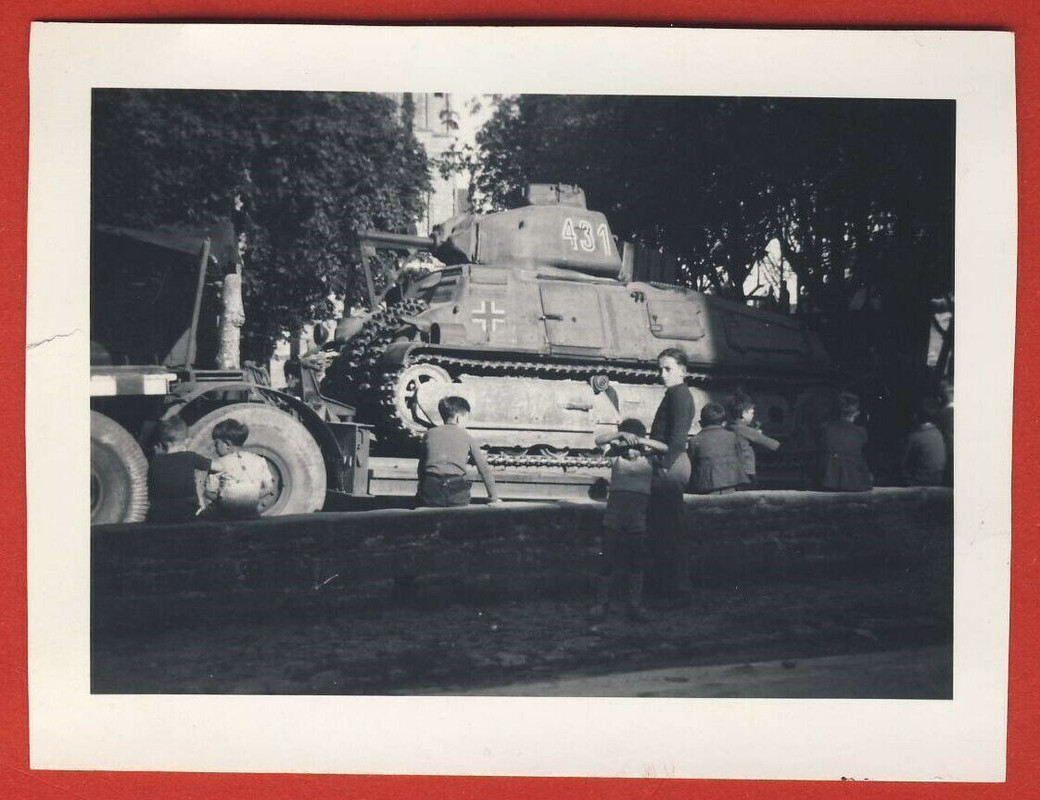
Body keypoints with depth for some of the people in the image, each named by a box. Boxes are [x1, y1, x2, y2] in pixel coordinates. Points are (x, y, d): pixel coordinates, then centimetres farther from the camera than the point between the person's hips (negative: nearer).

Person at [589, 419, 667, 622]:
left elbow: (664, 448, -6)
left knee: (637, 559, 1)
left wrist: (642, 441, -18)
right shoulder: (617, 454, 11)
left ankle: (635, 604, 8)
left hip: (639, 507, 0)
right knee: (609, 554, 0)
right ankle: (601, 601, 9)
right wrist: (621, 435, -18)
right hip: (616, 501, 0)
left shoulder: (648, 456, 11)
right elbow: (599, 441, -4)